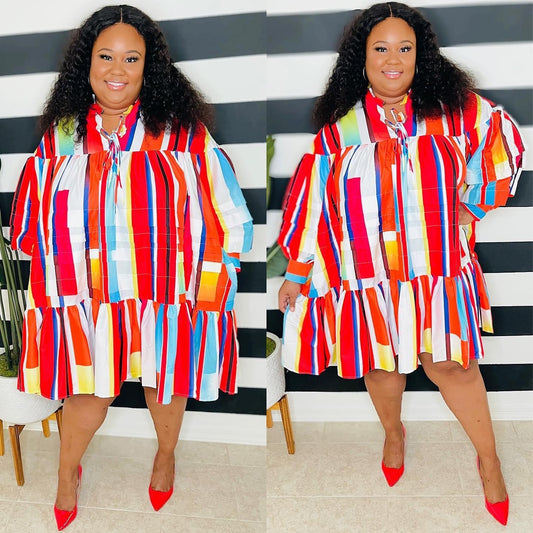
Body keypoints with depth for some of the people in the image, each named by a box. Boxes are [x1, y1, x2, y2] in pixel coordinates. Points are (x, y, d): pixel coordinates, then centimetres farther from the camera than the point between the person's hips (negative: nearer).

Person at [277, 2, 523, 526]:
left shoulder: (452, 111, -2)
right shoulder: (339, 127, -3)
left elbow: (502, 141, 12)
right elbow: (311, 198, 0)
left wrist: (471, 208, 8)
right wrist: (296, 272, 1)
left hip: (438, 268, 0)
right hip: (370, 273, 1)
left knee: (448, 361, 1)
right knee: (382, 362, 13)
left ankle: (489, 460, 24)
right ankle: (393, 433, 44)